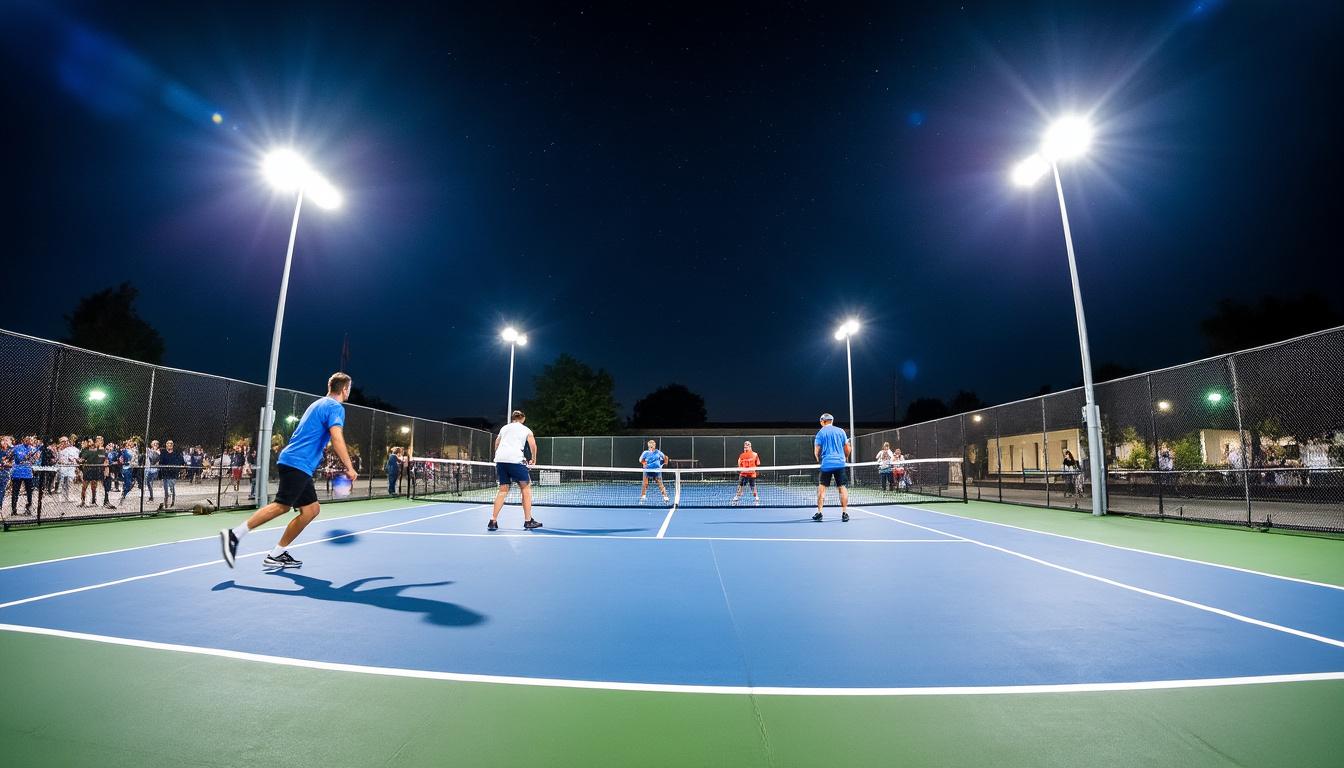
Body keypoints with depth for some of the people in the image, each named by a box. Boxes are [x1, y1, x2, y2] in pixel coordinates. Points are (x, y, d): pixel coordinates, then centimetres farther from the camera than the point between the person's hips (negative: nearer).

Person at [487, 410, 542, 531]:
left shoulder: (504, 428, 26)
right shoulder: (526, 430, 15)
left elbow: (496, 445, 31)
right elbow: (533, 445, 4)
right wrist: (533, 459, 17)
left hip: (500, 458, 4)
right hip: (515, 459, -4)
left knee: (503, 489, 11)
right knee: (525, 487, 7)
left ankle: (493, 521, 6)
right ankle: (528, 520, 6)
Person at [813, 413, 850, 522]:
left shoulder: (821, 432, 2)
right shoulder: (841, 431, 9)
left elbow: (816, 451, 0)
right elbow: (847, 448, 11)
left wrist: (818, 458, 19)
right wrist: (845, 458, 28)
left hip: (826, 464, -2)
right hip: (840, 463, 2)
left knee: (822, 488, 5)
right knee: (842, 487, 4)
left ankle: (819, 513, 4)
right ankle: (845, 513, 1)